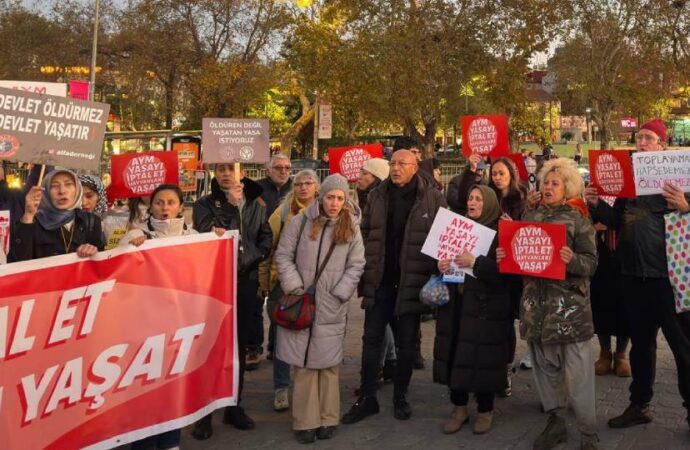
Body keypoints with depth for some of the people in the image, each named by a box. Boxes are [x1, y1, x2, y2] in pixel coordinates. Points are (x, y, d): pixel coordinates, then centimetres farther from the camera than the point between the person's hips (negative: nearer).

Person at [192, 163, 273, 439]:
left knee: (239, 344, 11)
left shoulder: (255, 204, 9)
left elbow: (266, 237, 13)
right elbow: (207, 234, -16)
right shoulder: (204, 205, 0)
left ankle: (234, 406, 23)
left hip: (246, 281, 3)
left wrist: (254, 257, -5)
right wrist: (231, 205, -16)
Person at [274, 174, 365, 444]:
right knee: (304, 364, 2)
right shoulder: (301, 222, -1)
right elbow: (283, 255, 1)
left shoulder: (351, 228, 3)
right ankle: (306, 421, 10)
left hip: (332, 308, 1)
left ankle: (327, 419, 16)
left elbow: (356, 266, 3)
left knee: (328, 363, 5)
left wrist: (339, 294, -6)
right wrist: (296, 288, -7)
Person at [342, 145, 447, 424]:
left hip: (411, 281, -2)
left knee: (406, 343, 9)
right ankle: (367, 397, 16)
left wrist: (434, 274, -11)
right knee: (371, 339, 6)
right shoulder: (377, 196, 5)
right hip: (379, 280, 3)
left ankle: (400, 397, 24)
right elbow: (365, 233, 8)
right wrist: (364, 271, 2)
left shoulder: (432, 199, -4)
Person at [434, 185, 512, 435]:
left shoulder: (500, 232, -5)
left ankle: (485, 411, 17)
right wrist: (440, 266, -7)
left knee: (482, 358, 0)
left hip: (485, 307, -5)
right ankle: (460, 408, 20)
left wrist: (475, 262, -24)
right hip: (456, 303, 5)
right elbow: (443, 256, 16)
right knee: (455, 356, 6)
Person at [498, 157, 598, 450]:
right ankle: (555, 423, 26)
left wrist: (572, 259, -26)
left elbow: (591, 262, -7)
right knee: (544, 366, 12)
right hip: (536, 301, 5)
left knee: (577, 372, -3)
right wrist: (504, 256, -6)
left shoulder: (578, 218, -1)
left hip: (569, 304, -4)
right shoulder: (530, 216, 12)